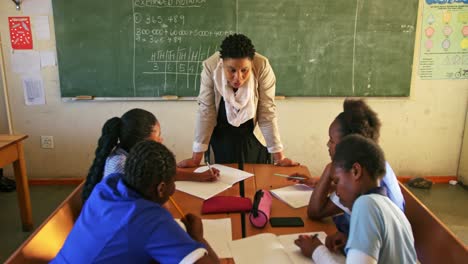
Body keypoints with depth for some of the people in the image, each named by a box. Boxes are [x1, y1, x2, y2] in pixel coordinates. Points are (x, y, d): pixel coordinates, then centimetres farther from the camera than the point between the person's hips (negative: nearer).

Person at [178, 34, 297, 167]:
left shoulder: (262, 67, -28)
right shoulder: (210, 67, -26)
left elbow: (267, 113, -20)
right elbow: (206, 111, -20)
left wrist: (279, 157, -18)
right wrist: (196, 158, -18)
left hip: (253, 136, 0)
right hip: (221, 137, 1)